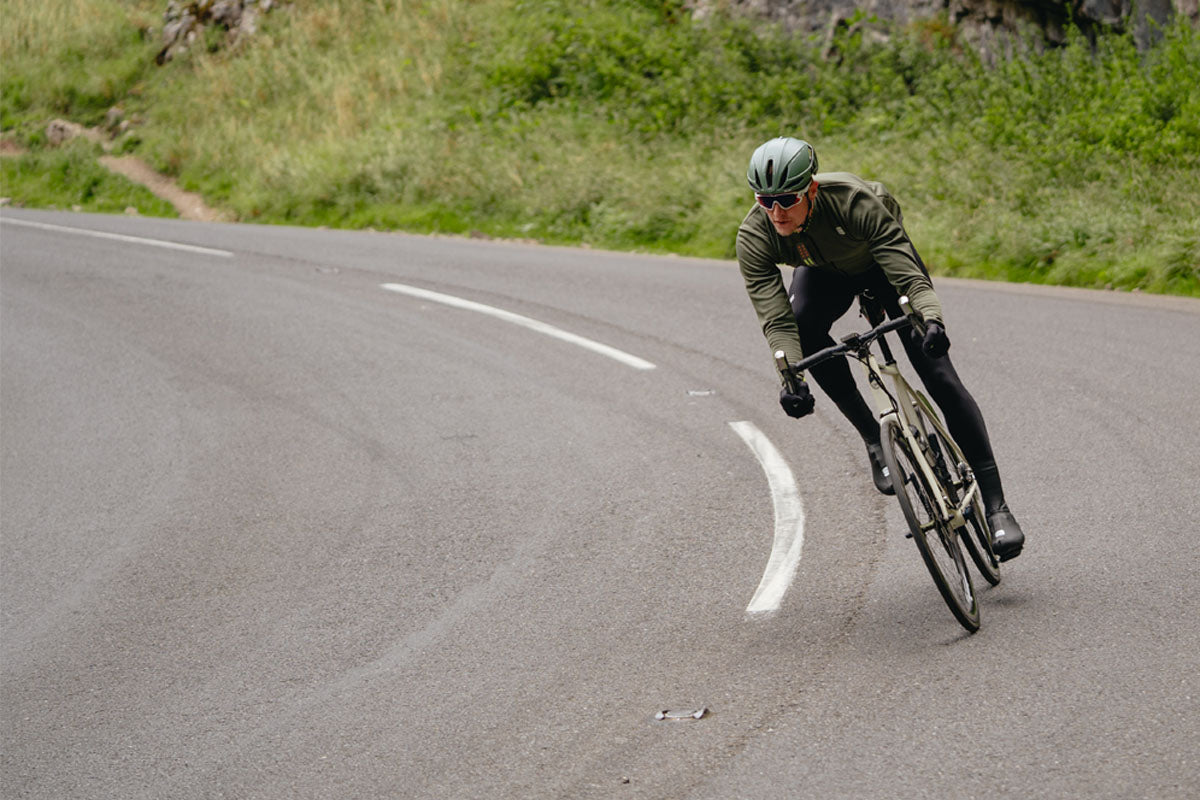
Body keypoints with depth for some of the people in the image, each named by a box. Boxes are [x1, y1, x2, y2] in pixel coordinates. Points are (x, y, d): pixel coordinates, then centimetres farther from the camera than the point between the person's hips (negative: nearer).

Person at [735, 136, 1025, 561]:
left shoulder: (854, 200, -41)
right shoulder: (754, 239, -33)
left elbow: (910, 276, -43)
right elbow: (776, 319, -37)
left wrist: (931, 319, -63)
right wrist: (790, 378, -54)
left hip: (883, 256, -3)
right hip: (825, 272, 3)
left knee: (938, 373, -14)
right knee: (804, 324, -31)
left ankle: (996, 505, -10)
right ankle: (872, 436, -11)